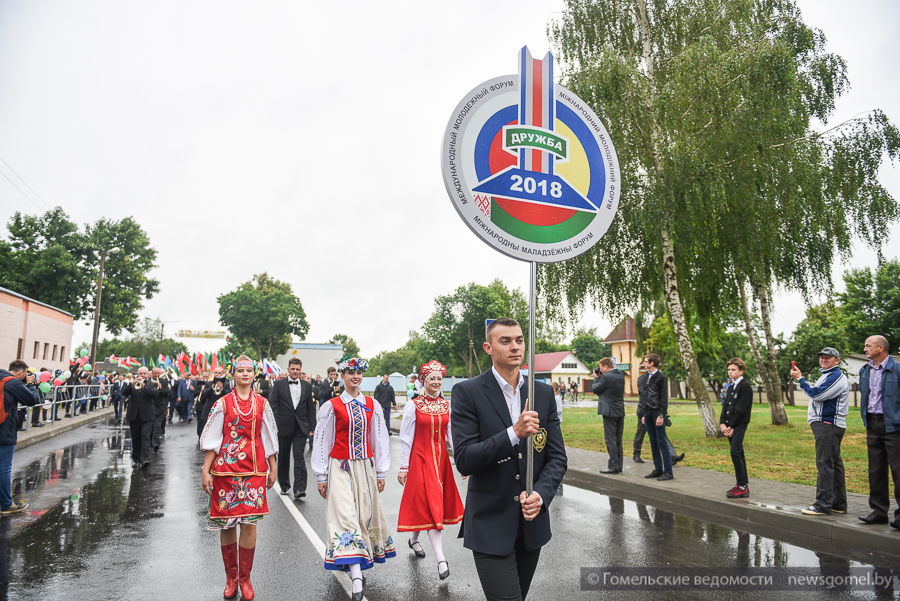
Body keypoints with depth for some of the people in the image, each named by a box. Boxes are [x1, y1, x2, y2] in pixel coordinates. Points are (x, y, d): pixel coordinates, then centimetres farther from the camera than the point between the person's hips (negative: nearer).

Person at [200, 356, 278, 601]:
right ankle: (231, 577, 22)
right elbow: (212, 438, 2)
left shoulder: (262, 404, 7)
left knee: (249, 523, -1)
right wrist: (205, 471, -3)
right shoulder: (223, 403, 2)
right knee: (227, 523, 6)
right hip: (225, 468, -1)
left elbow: (269, 438, 11)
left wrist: (272, 469, 11)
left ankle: (245, 578, 15)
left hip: (254, 469, 1)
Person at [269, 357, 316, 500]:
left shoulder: (307, 386, 7)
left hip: (301, 427, 0)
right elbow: (273, 405, -1)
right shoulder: (279, 385, 2)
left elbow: (311, 408, 9)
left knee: (299, 457, -10)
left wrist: (312, 427, 5)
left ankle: (299, 489, -13)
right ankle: (284, 485, 28)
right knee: (283, 457, 11)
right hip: (284, 427, 0)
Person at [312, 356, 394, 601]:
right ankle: (357, 579, -13)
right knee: (346, 516, -11)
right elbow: (321, 441, 0)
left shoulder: (371, 405, 4)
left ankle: (356, 565, 27)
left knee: (365, 514, 8)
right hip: (341, 468, -4)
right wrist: (321, 477, 0)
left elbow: (379, 439, 9)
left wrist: (380, 473, 8)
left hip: (365, 467, 4)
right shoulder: (332, 406, -4)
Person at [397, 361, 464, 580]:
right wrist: (404, 467, -6)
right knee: (430, 504, -7)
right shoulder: (413, 405, -6)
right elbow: (406, 438, -4)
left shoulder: (447, 405, 4)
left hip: (441, 459, 4)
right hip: (420, 459, -4)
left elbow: (453, 434, 3)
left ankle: (414, 539, 38)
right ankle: (441, 559, -6)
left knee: (423, 503, 12)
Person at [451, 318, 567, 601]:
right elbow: (464, 461, -15)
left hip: (532, 522, 5)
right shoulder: (467, 392, -9)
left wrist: (541, 495, -13)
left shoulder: (544, 393, 5)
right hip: (490, 524, -4)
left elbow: (557, 457, 4)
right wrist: (514, 434, -25)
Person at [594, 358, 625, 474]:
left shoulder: (606, 377, -16)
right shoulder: (621, 375, 9)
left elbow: (595, 389, -6)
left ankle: (613, 466, -2)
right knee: (618, 440, 12)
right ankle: (619, 466, 17)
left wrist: (596, 378, 8)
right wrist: (599, 378, 15)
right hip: (620, 412, 8)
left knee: (610, 440, -3)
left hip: (610, 413, -8)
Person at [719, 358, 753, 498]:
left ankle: (743, 487, -12)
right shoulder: (731, 387, 19)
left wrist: (732, 426, -14)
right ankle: (743, 484, 17)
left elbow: (741, 409, -14)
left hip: (739, 425, -9)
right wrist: (722, 423, 2)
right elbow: (725, 405, 16)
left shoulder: (745, 386, -9)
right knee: (738, 453, 11)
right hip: (730, 426, 9)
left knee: (735, 452, -15)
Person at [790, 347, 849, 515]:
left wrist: (800, 378, -10)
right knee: (834, 463, 13)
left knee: (825, 464, -10)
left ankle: (823, 505, -9)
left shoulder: (836, 376, -12)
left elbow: (817, 394, -17)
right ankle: (839, 504, 19)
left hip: (829, 425, -11)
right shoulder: (828, 376, 22)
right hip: (825, 425, 11)